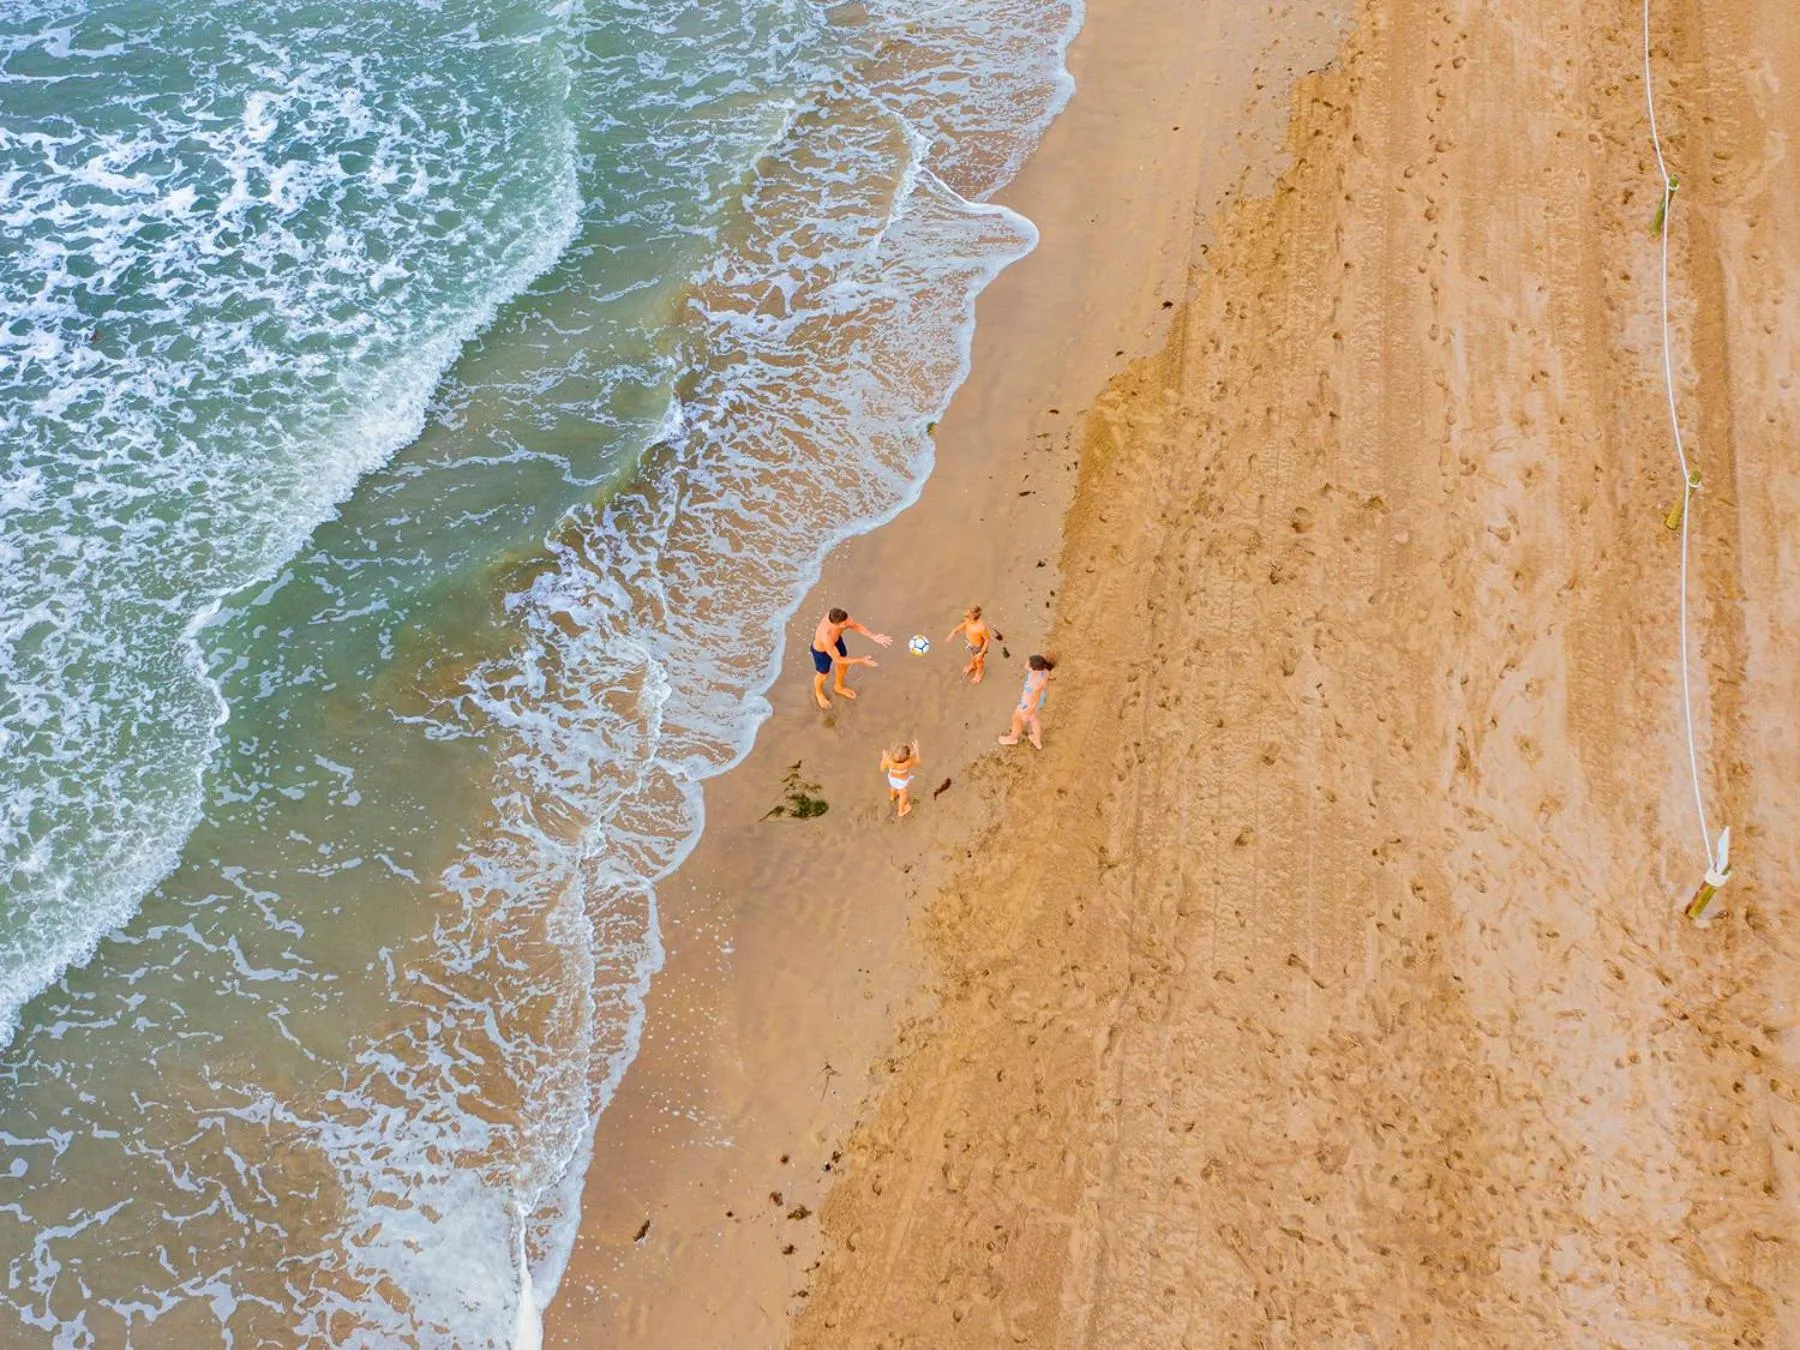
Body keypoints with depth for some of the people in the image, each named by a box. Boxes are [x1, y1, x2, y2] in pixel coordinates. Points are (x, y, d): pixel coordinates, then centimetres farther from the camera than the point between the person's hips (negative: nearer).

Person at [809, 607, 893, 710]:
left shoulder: (839, 616, -33)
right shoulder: (826, 638, -48)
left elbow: (856, 626, -11)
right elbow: (837, 659, -31)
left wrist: (873, 637, -22)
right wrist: (861, 661, -28)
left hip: (835, 640, 5)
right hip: (822, 650, -5)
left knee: (844, 665, 28)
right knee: (823, 675, 23)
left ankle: (838, 687, 61)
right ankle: (818, 692, 60)